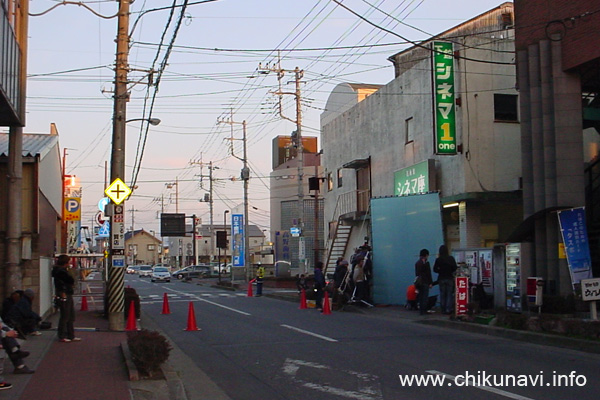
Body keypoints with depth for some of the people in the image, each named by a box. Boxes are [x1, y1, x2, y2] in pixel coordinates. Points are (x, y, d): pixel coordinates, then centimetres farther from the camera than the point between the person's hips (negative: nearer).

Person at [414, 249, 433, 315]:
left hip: (419, 282, 7)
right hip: (425, 282, -7)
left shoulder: (417, 263, 11)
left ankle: (420, 310, 14)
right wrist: (430, 283, -8)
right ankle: (423, 311, -5)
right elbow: (428, 274, -12)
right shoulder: (426, 263, -11)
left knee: (420, 296, 12)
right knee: (425, 297, -3)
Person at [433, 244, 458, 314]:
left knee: (442, 295, 9)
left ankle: (443, 310, 10)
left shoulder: (438, 259, -6)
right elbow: (455, 268, -5)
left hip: (441, 279, 1)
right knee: (449, 294, 5)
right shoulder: (451, 258, -8)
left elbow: (435, 269, -2)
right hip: (449, 278, -1)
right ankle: (448, 309, 0)